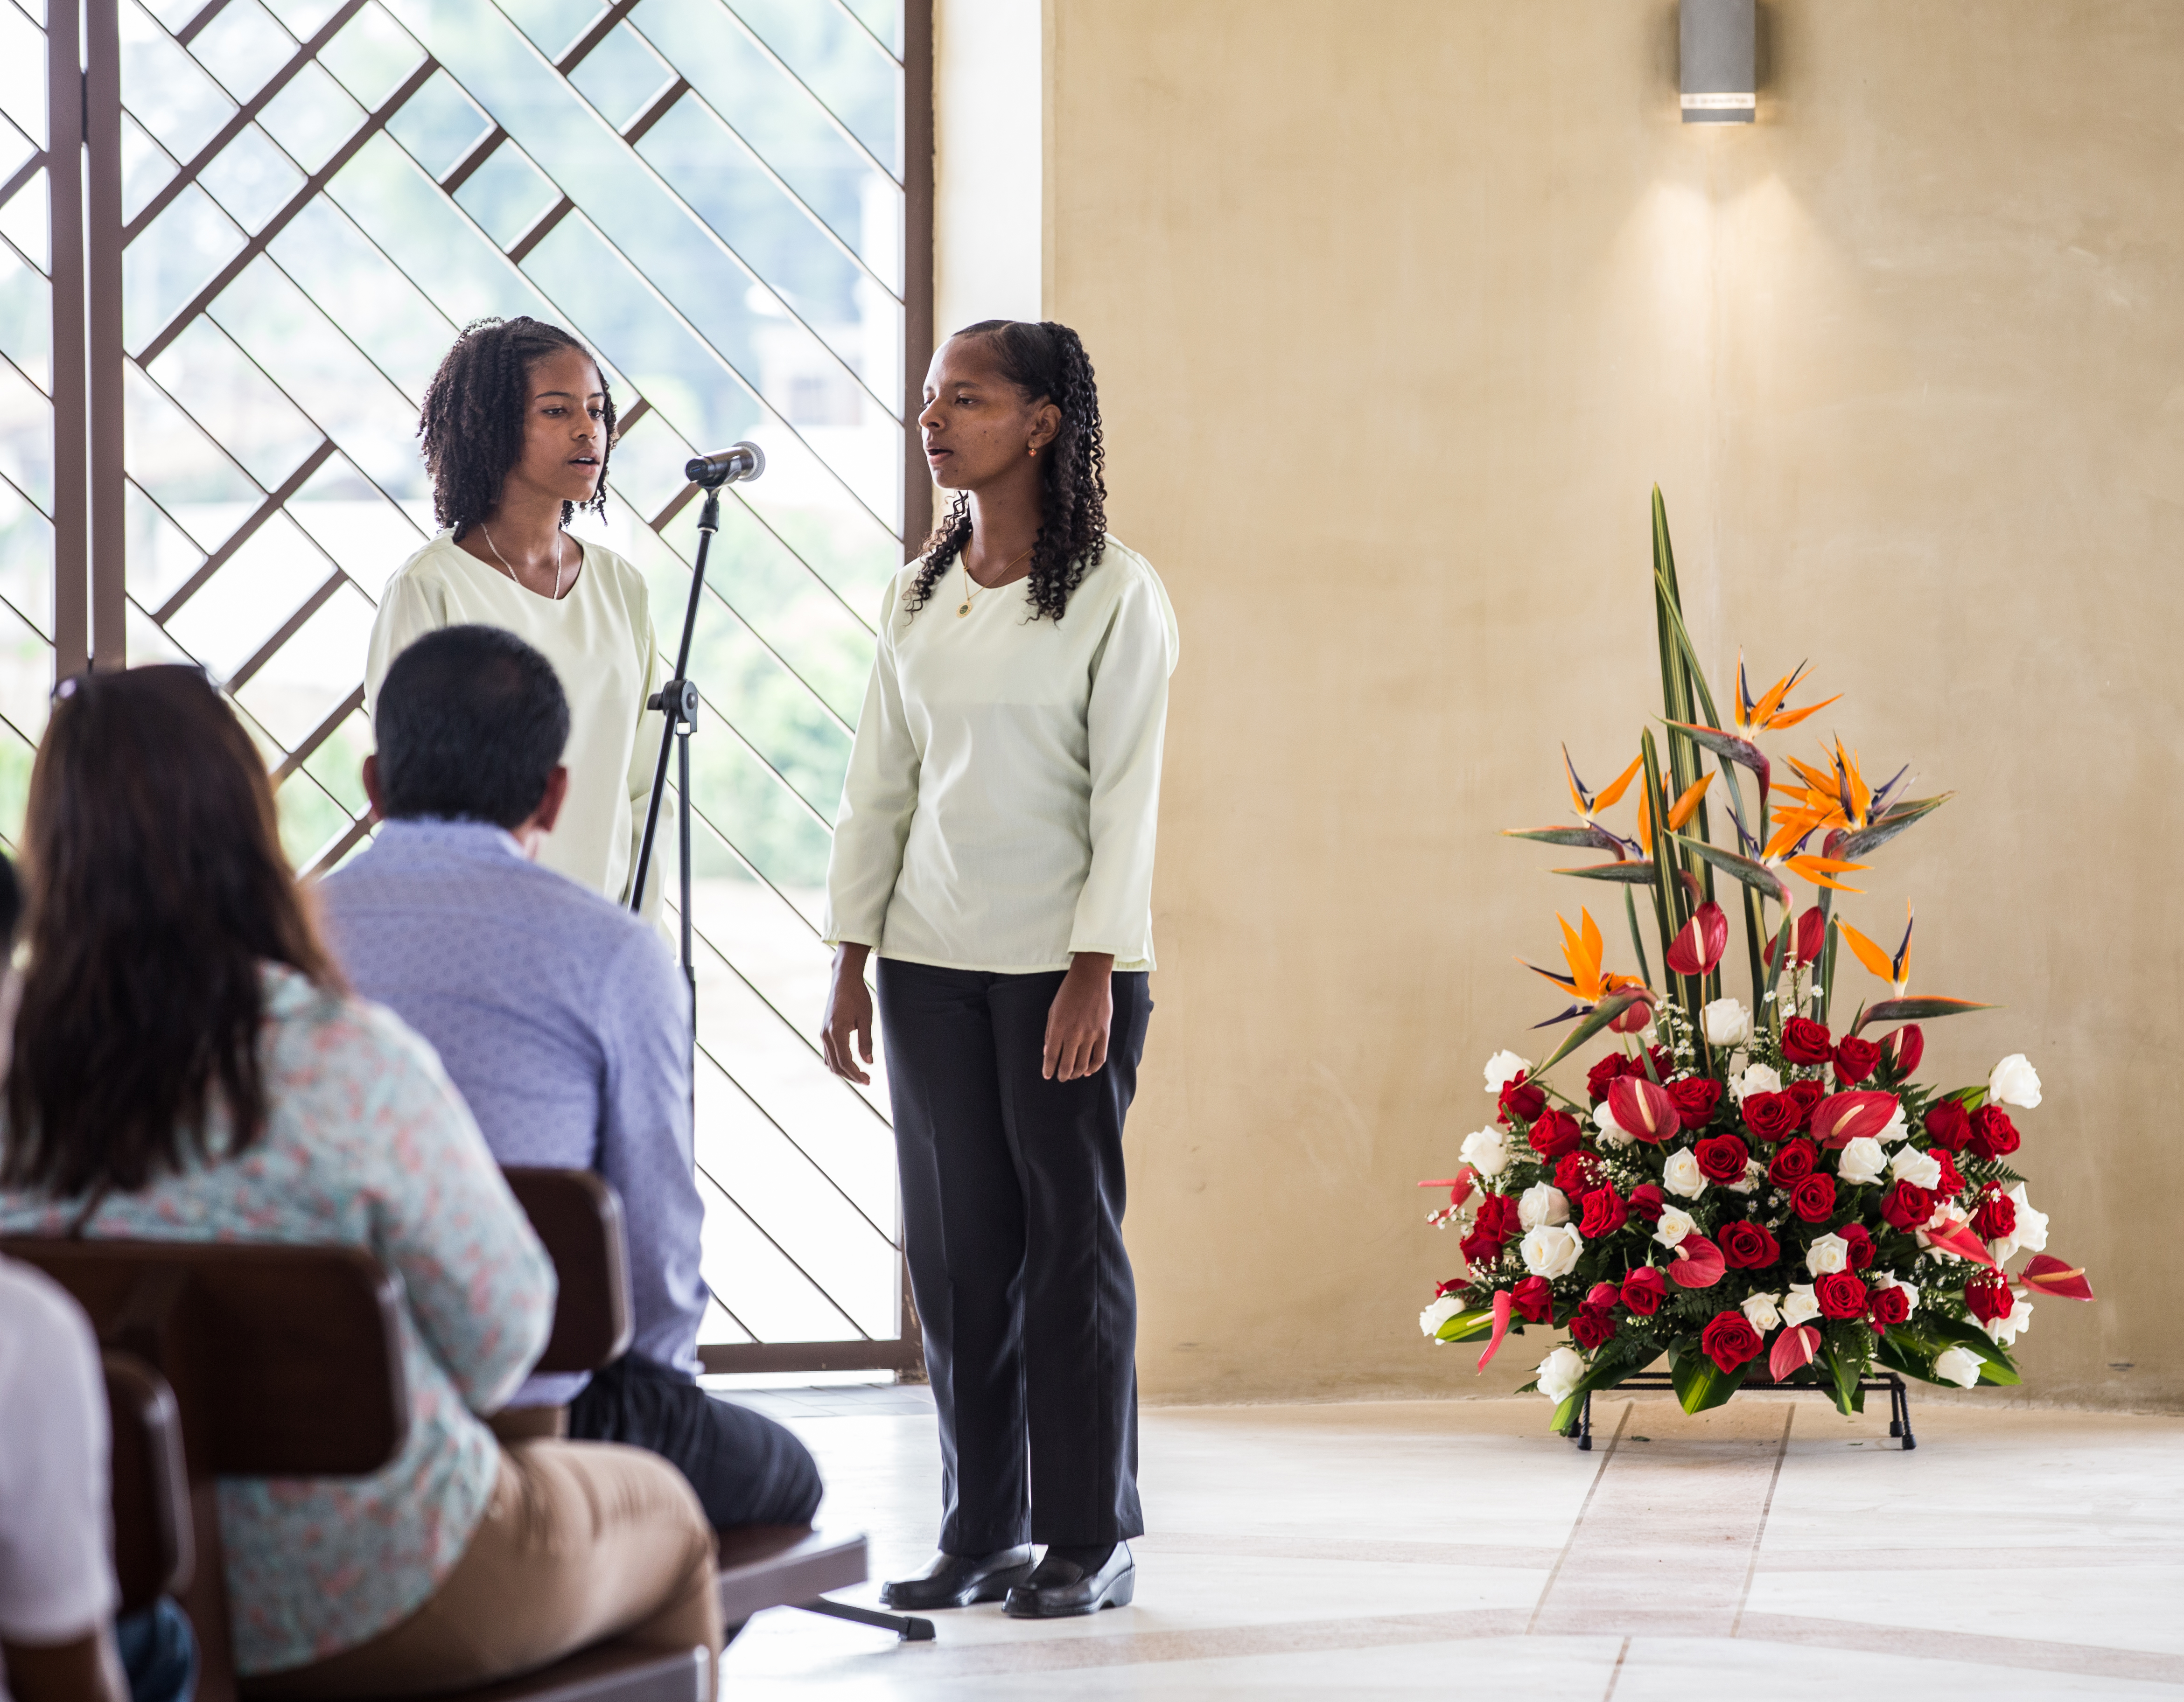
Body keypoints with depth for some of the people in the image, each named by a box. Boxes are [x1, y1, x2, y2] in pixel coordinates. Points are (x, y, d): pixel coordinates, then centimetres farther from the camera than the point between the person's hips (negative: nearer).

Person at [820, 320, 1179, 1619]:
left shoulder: (1115, 592, -6)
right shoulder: (919, 595, 11)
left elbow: (1127, 793, -9)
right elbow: (881, 780, 14)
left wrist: (1095, 972, -14)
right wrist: (852, 960, 9)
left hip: (1065, 964, -5)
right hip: (932, 961, 5)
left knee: (1070, 1236, -1)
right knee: (956, 1243, 5)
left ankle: (1091, 1537, 7)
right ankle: (981, 1532, 13)